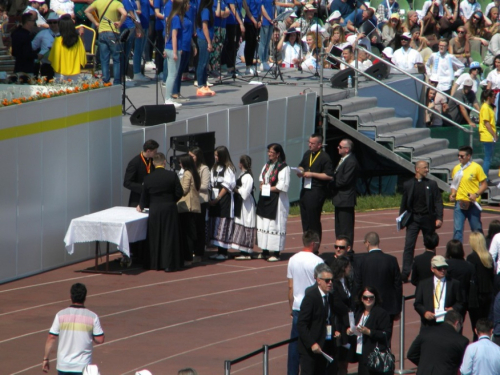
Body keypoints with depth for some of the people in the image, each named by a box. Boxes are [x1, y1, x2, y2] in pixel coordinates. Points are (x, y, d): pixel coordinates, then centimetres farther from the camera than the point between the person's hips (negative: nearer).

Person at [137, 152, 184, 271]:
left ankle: (154, 264, 16)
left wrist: (141, 206, 28)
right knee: (169, 236, 3)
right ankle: (169, 264, 1)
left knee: (154, 236, 12)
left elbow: (145, 196, 8)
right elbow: (179, 193, -4)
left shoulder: (148, 178, -2)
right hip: (170, 209, -2)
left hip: (154, 210, 2)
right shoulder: (172, 175, -8)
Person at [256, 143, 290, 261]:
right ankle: (265, 251, 18)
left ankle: (276, 253, -3)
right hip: (265, 199, 8)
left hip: (277, 201, -8)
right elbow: (262, 178, 24)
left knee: (275, 224, -6)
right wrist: (263, 186, 2)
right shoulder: (267, 165, 13)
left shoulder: (283, 168, -13)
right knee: (263, 224, 10)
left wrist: (268, 188, -11)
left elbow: (283, 186, -18)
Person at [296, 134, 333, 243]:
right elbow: (301, 166, 30)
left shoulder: (324, 158, -11)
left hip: (316, 192, -8)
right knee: (305, 218, 9)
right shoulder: (307, 154, 13)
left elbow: (329, 176, -17)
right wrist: (300, 171, 6)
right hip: (305, 190, 8)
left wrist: (312, 174, -16)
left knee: (313, 220, -6)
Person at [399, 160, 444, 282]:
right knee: (409, 246, -10)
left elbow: (438, 202, 1)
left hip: (428, 218, 1)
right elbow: (404, 203, 9)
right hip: (413, 219, -1)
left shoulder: (431, 184, 4)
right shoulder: (408, 185, 4)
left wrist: (439, 218, -9)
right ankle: (405, 274, -13)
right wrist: (401, 219, 4)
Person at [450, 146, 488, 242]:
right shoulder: (456, 168, 8)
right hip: (460, 202, 3)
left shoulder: (476, 167, -5)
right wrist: (453, 194, 1)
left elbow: (484, 185, -2)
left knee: (477, 229, 8)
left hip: (472, 203, -3)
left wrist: (476, 194, -16)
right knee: (457, 229, -6)